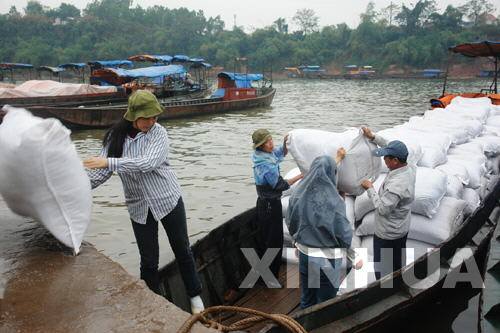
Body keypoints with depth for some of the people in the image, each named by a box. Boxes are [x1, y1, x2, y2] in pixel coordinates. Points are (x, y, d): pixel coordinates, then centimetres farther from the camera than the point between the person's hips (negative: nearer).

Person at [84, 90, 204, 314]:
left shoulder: (157, 132, -14)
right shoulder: (115, 137, -4)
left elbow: (148, 163, -29)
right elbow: (101, 171, -4)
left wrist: (109, 162, -31)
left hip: (168, 199, -2)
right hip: (139, 207, 2)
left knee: (182, 251, 11)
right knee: (148, 261, 7)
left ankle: (195, 295, 31)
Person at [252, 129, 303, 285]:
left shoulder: (267, 155, 3)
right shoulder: (267, 165, -25)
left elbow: (281, 153, 19)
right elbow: (280, 185, -19)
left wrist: (285, 143, 1)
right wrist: (299, 177, -12)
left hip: (263, 202, 10)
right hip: (271, 204, -10)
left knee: (264, 237, 20)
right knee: (275, 240, 1)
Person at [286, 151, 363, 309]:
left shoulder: (300, 193, -7)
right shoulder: (333, 201, -23)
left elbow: (291, 223, 4)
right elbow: (344, 233, -15)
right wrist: (355, 257, 0)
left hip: (305, 254, 5)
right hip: (326, 259, -5)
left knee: (306, 297, 22)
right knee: (325, 301, 14)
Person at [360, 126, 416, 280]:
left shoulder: (396, 185, -36)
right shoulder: (409, 169, -9)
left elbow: (382, 209, -27)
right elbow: (392, 148, 5)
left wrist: (370, 189, -18)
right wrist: (373, 137, 2)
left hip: (387, 234, -9)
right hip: (402, 229, 9)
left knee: (383, 272, 9)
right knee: (398, 264, 26)